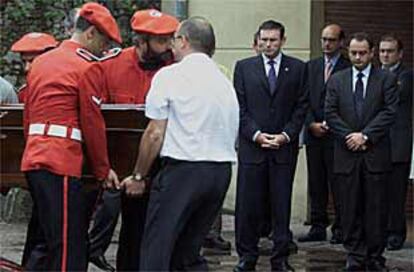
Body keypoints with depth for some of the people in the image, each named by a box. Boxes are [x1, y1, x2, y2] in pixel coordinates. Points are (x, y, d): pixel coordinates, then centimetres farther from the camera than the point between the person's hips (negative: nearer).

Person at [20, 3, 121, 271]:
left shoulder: (40, 61, 18)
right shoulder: (86, 67, -7)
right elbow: (93, 124, -5)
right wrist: (103, 170, 5)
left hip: (33, 158, 9)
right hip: (61, 163, -9)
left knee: (44, 242, 14)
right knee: (69, 247, -6)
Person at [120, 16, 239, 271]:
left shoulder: (170, 75, -3)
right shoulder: (226, 83, 16)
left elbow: (155, 134, -5)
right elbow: (233, 137, 16)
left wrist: (138, 176, 3)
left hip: (183, 169, -7)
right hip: (222, 171, 7)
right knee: (188, 250, 15)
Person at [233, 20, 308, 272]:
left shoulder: (298, 69, 7)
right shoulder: (244, 67, 8)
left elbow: (301, 107, 5)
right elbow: (240, 107, 4)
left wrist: (286, 135, -7)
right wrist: (256, 134, -8)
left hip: (284, 147, 0)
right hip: (252, 146, 0)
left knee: (281, 204, 2)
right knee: (248, 204, 0)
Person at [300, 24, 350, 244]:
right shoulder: (311, 66, 14)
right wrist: (312, 124, -4)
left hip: (337, 135, -5)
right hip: (313, 134, 5)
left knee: (338, 184, -4)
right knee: (316, 184, 7)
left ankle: (340, 228, 2)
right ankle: (318, 227, 12)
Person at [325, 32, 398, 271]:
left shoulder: (387, 79, 4)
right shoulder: (337, 80, 11)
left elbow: (389, 113, -5)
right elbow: (330, 113, 4)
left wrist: (365, 135, -13)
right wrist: (349, 136, -8)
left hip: (376, 154, -2)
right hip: (347, 154, 2)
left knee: (376, 208, 0)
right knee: (351, 208, 3)